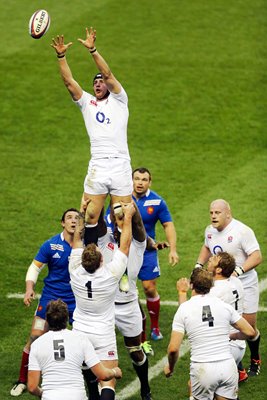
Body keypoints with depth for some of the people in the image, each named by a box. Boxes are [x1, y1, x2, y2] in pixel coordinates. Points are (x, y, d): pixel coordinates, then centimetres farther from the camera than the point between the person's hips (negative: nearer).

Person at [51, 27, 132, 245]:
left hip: (120, 165, -2)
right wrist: (61, 56, -6)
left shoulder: (118, 100, 9)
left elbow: (108, 74, -5)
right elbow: (69, 81, 6)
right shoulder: (87, 102, 17)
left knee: (124, 219, -2)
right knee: (90, 216, -4)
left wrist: (93, 50, -15)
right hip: (97, 167, 3)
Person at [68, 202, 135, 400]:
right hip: (104, 335, -3)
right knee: (108, 383, -8)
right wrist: (128, 217, 3)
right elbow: (125, 243, -7)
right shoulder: (110, 274, -19)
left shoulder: (76, 272, -12)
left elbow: (77, 239, 3)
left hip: (80, 332, 3)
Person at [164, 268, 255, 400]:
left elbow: (173, 348, -6)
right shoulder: (225, 306, 3)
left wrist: (170, 367, 13)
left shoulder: (183, 309, -3)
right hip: (228, 367, 2)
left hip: (203, 369, -2)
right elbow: (250, 332, 8)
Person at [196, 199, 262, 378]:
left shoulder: (242, 231, -21)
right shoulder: (210, 230, 3)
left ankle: (255, 360, 33)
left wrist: (239, 270, -36)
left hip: (244, 284, -5)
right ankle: (237, 369, 7)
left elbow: (257, 256, -24)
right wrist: (199, 264, 8)